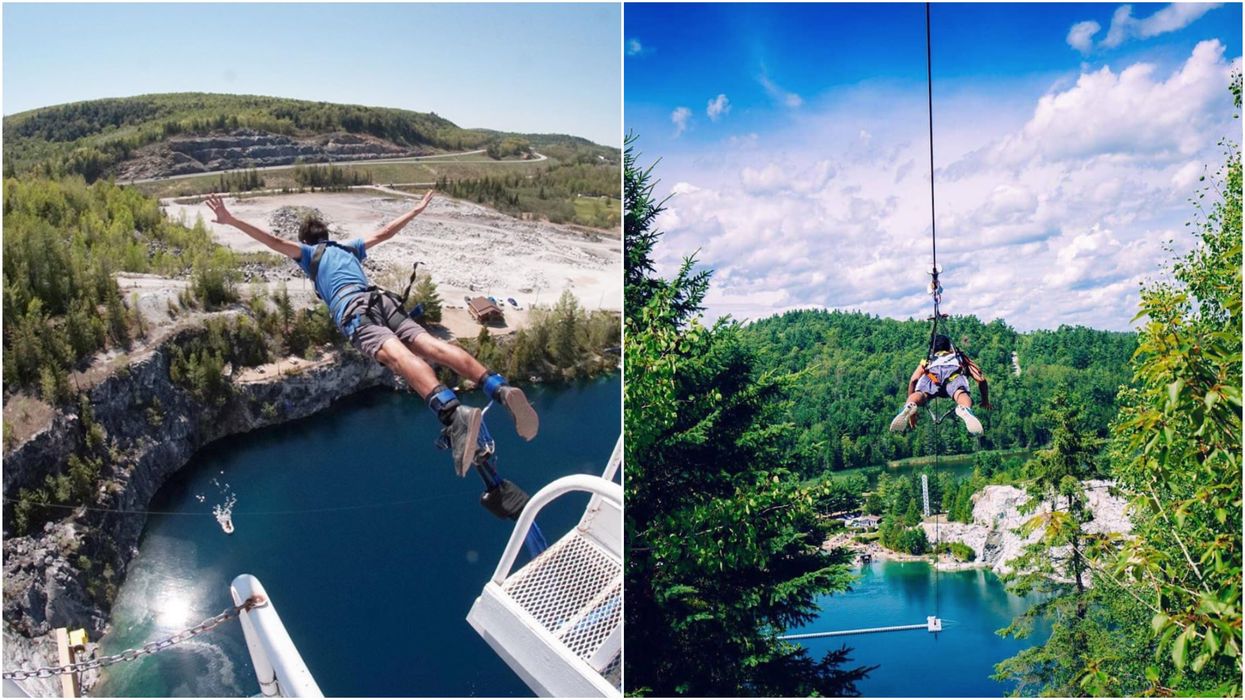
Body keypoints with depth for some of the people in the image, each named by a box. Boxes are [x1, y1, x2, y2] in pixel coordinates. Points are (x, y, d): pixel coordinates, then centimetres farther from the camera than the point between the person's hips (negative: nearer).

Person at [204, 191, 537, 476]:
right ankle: (500, 389, -43)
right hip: (383, 300, 5)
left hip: (351, 310, -5)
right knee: (432, 345, -16)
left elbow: (273, 240, 13)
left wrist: (231, 220, 11)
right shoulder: (350, 248, 38)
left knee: (397, 354, -30)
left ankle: (454, 413, -59)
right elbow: (386, 232, 47)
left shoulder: (308, 253, 27)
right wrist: (417, 209, 59)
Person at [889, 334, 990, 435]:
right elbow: (981, 379, 33)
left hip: (931, 373, 0)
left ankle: (909, 407, -60)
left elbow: (913, 381, 25)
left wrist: (911, 413, 27)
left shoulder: (927, 361, 43)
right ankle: (965, 409, -65)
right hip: (954, 372, 0)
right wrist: (985, 401, 47)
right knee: (960, 393, -28)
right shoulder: (961, 358, 45)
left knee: (919, 393, -24)